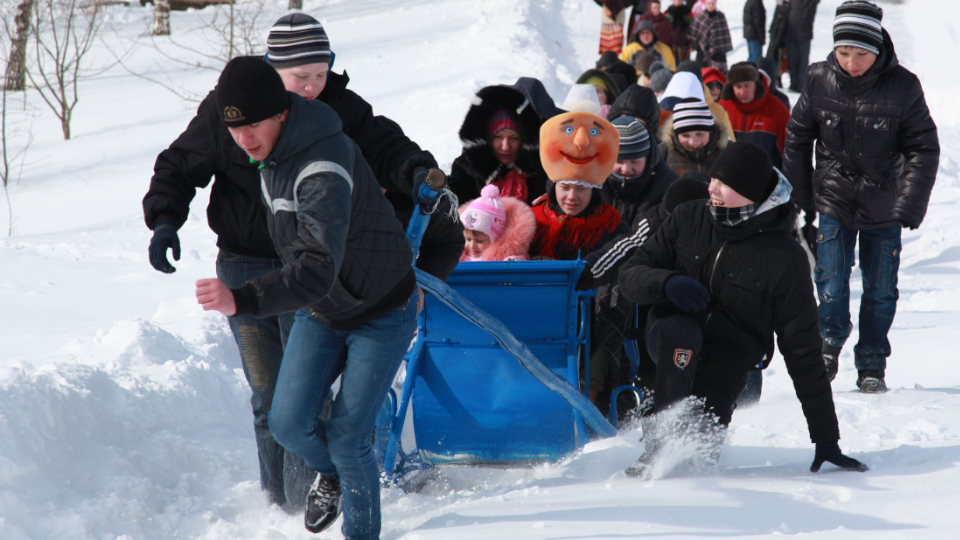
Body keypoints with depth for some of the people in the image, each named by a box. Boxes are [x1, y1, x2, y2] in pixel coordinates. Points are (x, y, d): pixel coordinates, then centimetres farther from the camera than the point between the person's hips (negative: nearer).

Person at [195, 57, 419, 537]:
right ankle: (331, 474, 28)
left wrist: (241, 301, -60)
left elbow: (317, 271, -48)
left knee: (347, 438, -10)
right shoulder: (274, 146, -9)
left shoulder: (323, 171, -36)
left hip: (380, 313, -7)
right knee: (289, 423, -4)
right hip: (320, 312, 7)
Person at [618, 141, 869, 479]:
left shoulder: (785, 259, -11)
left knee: (700, 453, -19)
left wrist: (826, 439, -11)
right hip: (671, 342, 1)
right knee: (681, 331, -34)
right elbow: (631, 274, 0)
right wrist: (666, 282, -26)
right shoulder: (688, 219, -3)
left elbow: (803, 352, -9)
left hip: (725, 364, -1)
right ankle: (664, 435, -26)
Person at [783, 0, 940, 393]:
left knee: (881, 289, 5)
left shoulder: (903, 87, -13)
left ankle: (872, 365, 20)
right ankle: (830, 342, 19)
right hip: (833, 201, 0)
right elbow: (797, 140, 4)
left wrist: (909, 208, -15)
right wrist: (799, 203, 5)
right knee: (831, 281, -7)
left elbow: (924, 150, -7)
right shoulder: (819, 81, -8)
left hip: (883, 208, 0)